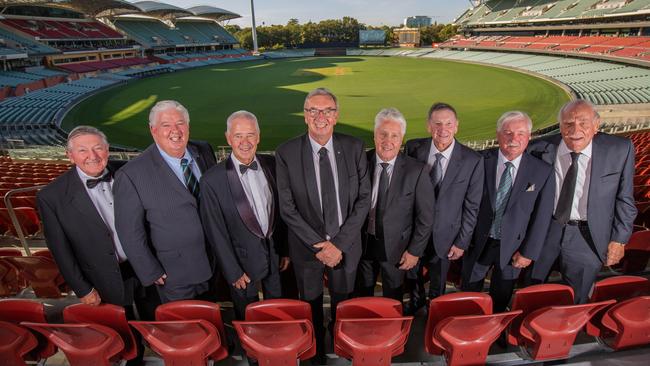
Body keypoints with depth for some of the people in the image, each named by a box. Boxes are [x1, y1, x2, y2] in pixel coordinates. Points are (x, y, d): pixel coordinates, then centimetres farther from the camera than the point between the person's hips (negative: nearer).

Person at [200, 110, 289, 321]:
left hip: (276, 256, 4)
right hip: (244, 262, -3)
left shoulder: (271, 165, -5)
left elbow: (281, 211, 3)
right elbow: (216, 232, -12)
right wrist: (233, 272, -9)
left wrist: (286, 250, 6)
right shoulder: (212, 180, -17)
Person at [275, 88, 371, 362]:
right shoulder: (286, 153, -13)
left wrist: (339, 243, -14)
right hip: (306, 248, -1)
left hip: (346, 246, 1)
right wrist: (318, 244, -16)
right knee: (311, 305, 21)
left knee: (343, 303, 23)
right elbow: (287, 208, -12)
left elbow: (363, 198, -8)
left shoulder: (354, 148, -8)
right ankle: (315, 348, 50)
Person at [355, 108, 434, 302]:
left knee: (393, 300, 22)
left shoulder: (416, 171, -16)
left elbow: (425, 217, -9)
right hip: (363, 243, 2)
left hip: (396, 247, -1)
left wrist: (415, 251, -6)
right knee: (362, 295, 24)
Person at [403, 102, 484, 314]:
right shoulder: (413, 148, -14)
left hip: (443, 234, -1)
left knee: (438, 285, 22)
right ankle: (416, 301, 57)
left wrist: (462, 242, -6)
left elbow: (471, 206, -9)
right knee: (412, 274, 26)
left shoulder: (472, 161, -17)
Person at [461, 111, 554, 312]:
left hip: (512, 247, 0)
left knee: (500, 302, 21)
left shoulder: (543, 172, -10)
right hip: (477, 243, 0)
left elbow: (542, 217, -6)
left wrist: (529, 253, -5)